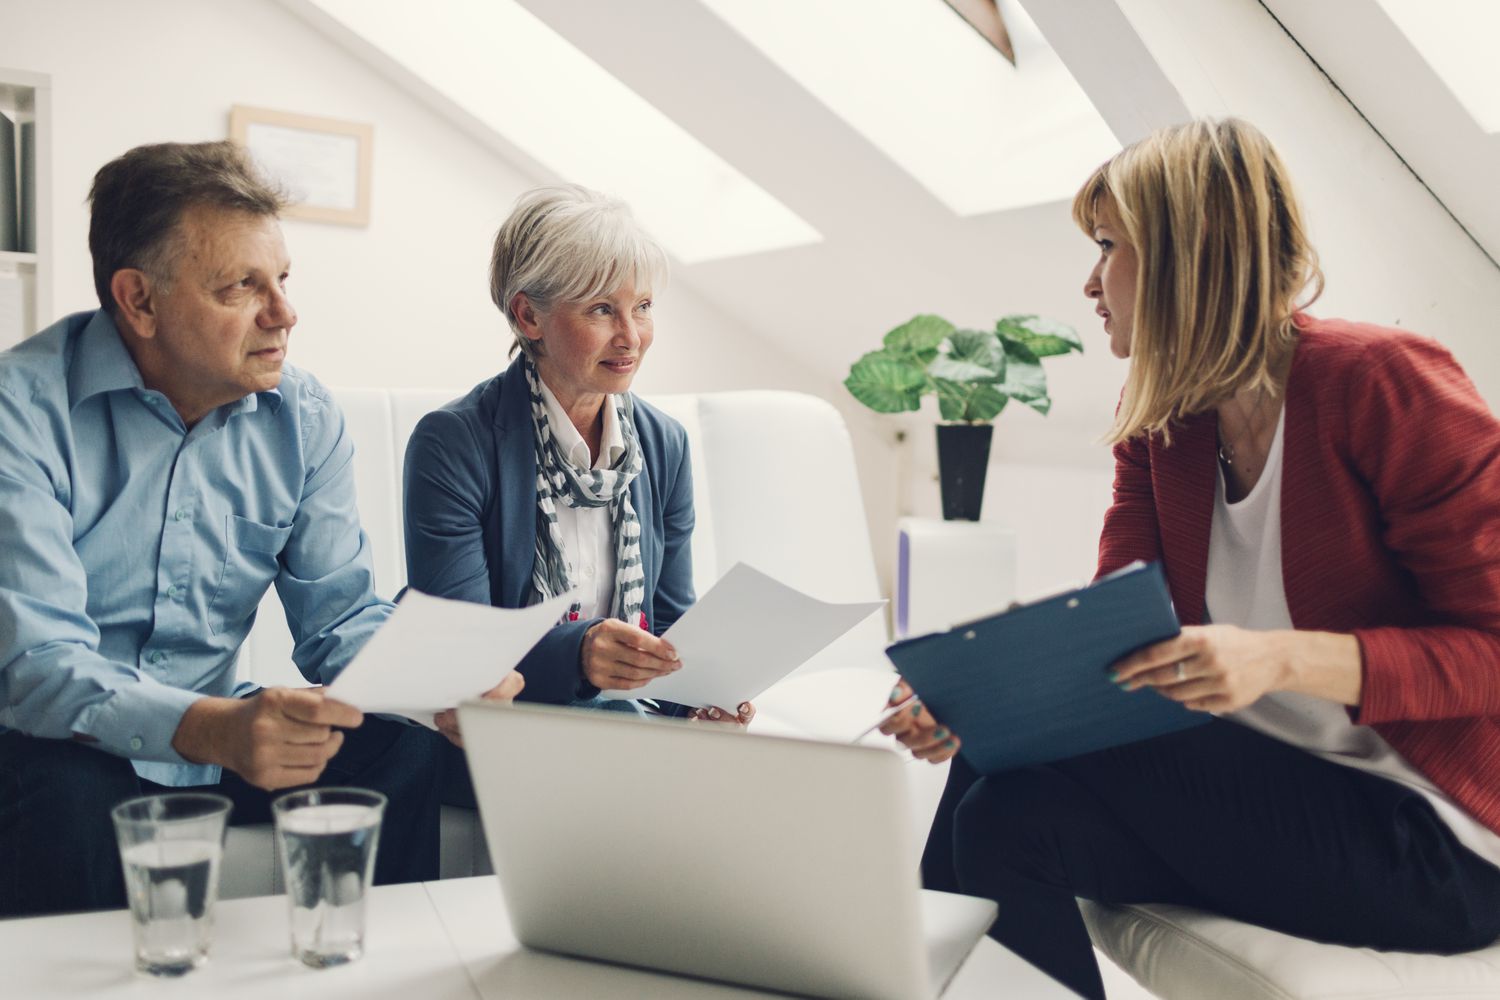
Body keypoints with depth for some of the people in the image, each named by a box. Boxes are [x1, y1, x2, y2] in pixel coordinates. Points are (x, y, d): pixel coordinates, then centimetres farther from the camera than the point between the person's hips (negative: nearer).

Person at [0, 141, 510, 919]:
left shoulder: (303, 417, -1)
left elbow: (340, 616, -1)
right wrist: (214, 730, -43)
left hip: (218, 736, 4)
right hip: (70, 748, -4)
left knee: (403, 746, -18)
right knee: (63, 797, -35)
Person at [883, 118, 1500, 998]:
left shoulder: (1386, 383, -15)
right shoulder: (1156, 422, 5)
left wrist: (1284, 657, -31)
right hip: (1260, 785, 6)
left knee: (1016, 814, -22)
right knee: (993, 771, -13)